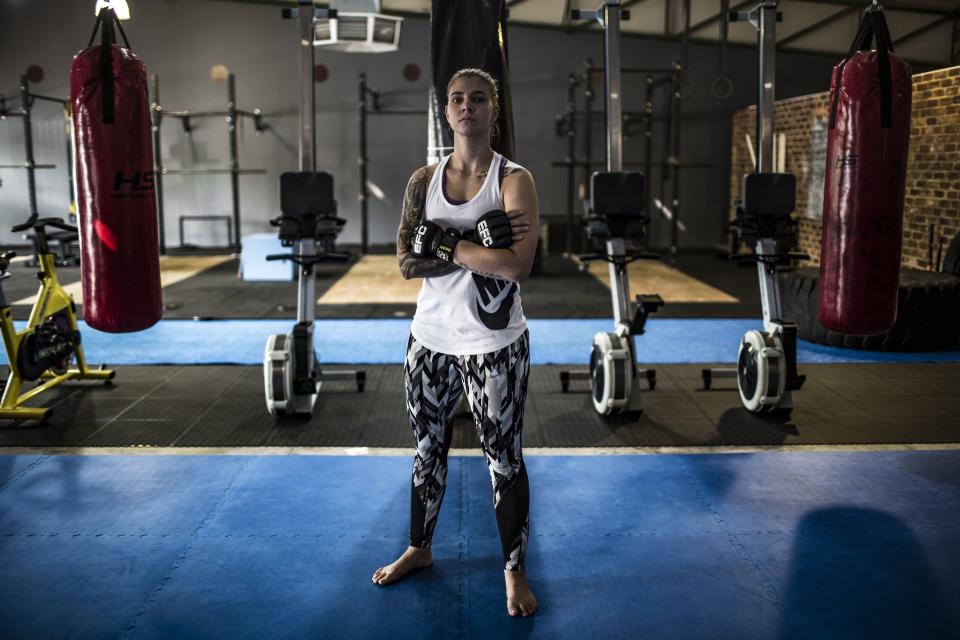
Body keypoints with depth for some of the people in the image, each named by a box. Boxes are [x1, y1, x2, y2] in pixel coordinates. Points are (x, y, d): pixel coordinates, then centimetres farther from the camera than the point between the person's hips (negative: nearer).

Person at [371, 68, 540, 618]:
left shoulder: (513, 180, -8)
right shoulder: (424, 180, 4)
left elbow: (517, 266, -22)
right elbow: (406, 262, -6)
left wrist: (445, 245, -16)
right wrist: (479, 247, -17)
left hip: (494, 346, -4)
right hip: (431, 340, 4)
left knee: (504, 460, 7)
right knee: (428, 450, 19)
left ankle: (515, 571, 26)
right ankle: (419, 550, 40)